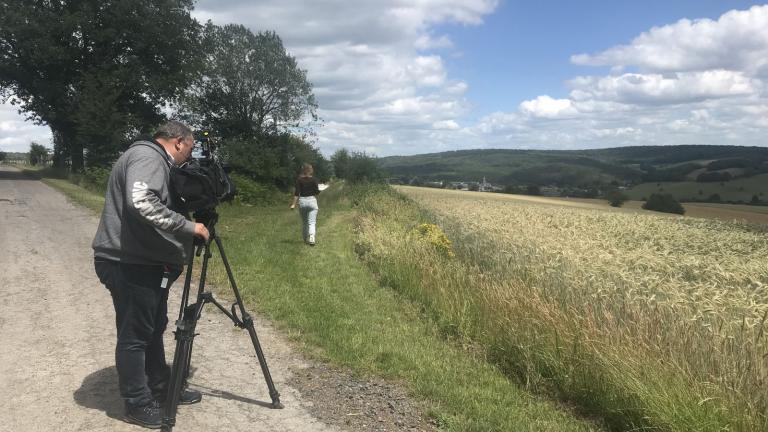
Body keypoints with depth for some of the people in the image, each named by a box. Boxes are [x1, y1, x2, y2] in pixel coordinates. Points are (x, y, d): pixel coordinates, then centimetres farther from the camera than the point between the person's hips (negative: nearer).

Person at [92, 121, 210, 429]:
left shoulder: (154, 160, 18)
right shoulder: (147, 156, -15)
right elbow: (142, 203, -32)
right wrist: (189, 227, -25)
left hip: (145, 262, 11)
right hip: (129, 264, -11)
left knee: (153, 328, 18)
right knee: (134, 335, 1)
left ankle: (161, 389, 31)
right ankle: (138, 405, 13)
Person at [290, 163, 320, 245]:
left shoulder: (299, 180, -1)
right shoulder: (313, 179, -5)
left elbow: (297, 192, -6)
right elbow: (316, 192, -3)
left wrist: (294, 204, -4)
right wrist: (318, 190, 20)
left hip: (302, 201, 2)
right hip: (312, 200, -2)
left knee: (304, 222, 17)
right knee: (312, 222, -4)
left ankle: (306, 239, 26)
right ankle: (311, 239, -22)